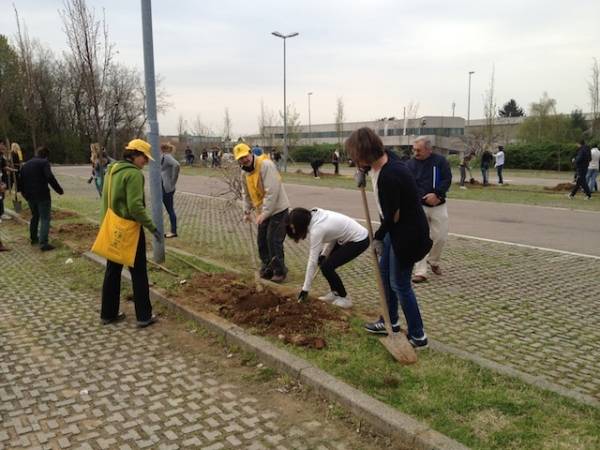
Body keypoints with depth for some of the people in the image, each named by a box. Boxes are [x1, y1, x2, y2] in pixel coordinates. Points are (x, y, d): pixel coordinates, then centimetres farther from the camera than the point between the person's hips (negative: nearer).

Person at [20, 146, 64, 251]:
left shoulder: (25, 165, 15)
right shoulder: (44, 162, -8)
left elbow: (21, 180, 17)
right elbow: (50, 178, -22)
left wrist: (25, 194, 24)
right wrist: (59, 190, -16)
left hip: (30, 196, 7)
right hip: (42, 195, -7)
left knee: (35, 216, 25)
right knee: (45, 218, -5)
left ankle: (33, 238, 38)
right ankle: (43, 243, -13)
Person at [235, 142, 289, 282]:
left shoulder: (266, 165, -23)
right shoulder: (244, 172, 4)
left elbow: (272, 191, -28)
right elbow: (246, 193, 16)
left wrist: (264, 213, -28)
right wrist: (247, 211, 7)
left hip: (277, 209, -8)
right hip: (263, 211, 8)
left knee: (273, 240, -8)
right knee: (262, 241, 11)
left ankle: (279, 271, 6)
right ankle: (267, 269, 25)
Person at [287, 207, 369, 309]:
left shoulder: (317, 229, -26)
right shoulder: (315, 216, -2)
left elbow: (312, 261, -22)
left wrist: (305, 289, -17)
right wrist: (324, 254, 3)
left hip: (359, 240, -9)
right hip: (348, 235, 9)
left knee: (326, 267, -10)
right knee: (322, 261, 10)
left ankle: (344, 298, 5)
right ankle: (335, 292, 21)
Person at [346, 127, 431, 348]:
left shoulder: (388, 177, -31)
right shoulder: (384, 157, -4)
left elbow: (392, 216, -22)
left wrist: (378, 237, -6)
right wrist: (363, 171, 7)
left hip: (408, 232, -10)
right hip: (396, 228, 10)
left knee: (399, 284, 0)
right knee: (385, 272, 19)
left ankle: (418, 336, 15)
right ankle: (390, 322, 34)